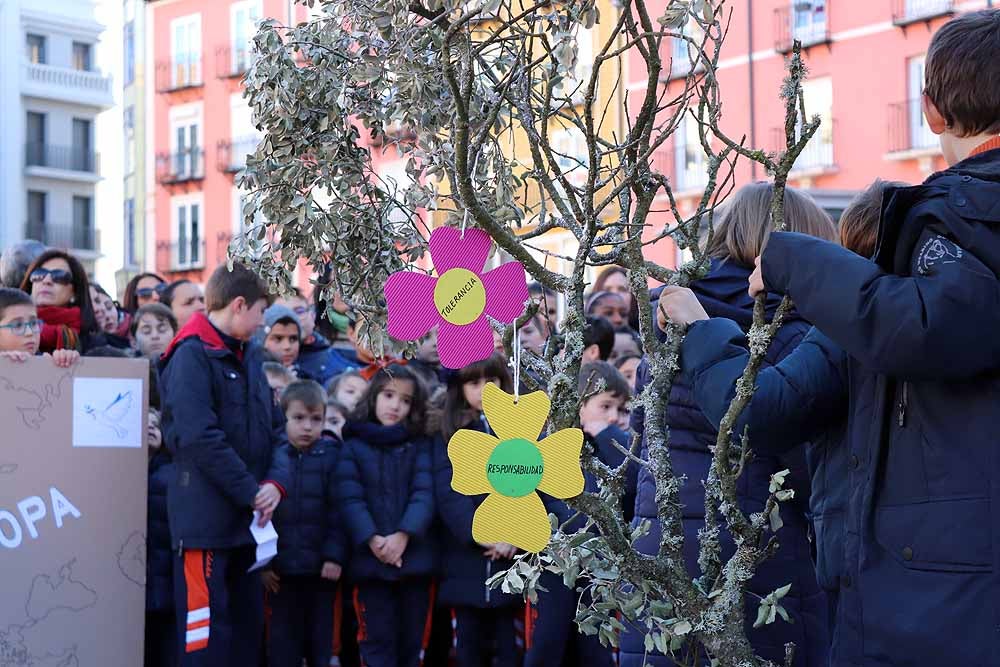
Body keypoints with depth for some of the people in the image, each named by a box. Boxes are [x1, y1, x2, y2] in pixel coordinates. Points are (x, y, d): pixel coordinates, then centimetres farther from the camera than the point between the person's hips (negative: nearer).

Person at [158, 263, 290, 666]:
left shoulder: (249, 354, 14)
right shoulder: (192, 355, -13)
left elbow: (275, 427, 13)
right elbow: (200, 437, -22)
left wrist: (276, 481, -4)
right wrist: (251, 492, -17)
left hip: (247, 518, 9)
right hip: (206, 517, -9)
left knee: (247, 623, 15)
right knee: (206, 630, -5)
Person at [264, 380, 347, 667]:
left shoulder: (332, 457, -1)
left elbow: (339, 511, -5)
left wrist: (335, 556, -13)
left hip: (321, 567, -1)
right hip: (282, 569, 1)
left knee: (321, 643, 7)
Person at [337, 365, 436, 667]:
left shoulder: (420, 445, 8)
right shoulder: (354, 446, 6)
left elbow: (424, 493, -4)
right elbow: (350, 499, -4)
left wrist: (404, 535, -19)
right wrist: (371, 539, -19)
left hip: (414, 556, 2)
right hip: (370, 559, -1)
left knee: (411, 641, 9)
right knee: (378, 641, 0)